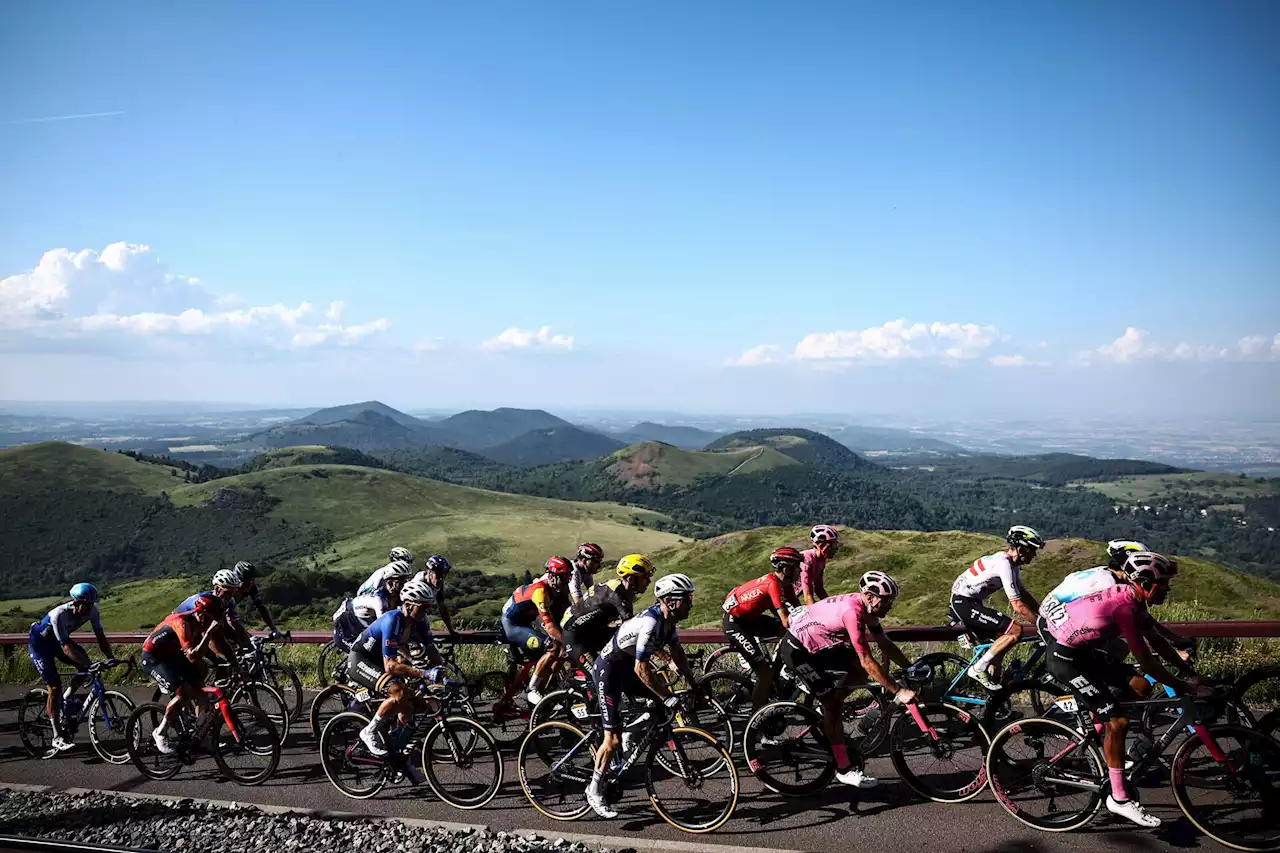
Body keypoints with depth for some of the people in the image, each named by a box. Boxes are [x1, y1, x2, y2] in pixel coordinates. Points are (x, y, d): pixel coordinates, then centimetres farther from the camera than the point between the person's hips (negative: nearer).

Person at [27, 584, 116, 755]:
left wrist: (110, 657, -28)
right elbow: (66, 647, -38)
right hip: (39, 644, -6)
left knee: (85, 667, -13)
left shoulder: (92, 610, -21)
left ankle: (64, 703, 10)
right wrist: (88, 664, -45)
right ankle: (57, 738, -7)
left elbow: (100, 636, -15)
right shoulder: (59, 615, -37)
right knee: (55, 686, -13)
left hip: (57, 642, 6)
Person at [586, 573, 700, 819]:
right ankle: (595, 791, 8)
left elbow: (677, 653, 9)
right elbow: (641, 669, -31)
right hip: (609, 671, -9)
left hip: (629, 668, 9)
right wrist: (668, 698, -26)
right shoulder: (650, 623, -31)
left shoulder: (668, 619, -3)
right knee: (613, 738, -8)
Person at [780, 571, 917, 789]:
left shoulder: (866, 607, -3)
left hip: (818, 646, 9)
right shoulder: (852, 612, -31)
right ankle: (844, 769, -2)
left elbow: (886, 644, 6)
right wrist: (899, 691, -31)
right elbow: (868, 662, -32)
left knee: (859, 673, 4)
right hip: (797, 650, -9)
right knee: (832, 704, -8)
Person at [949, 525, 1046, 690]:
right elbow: (1017, 605, -23)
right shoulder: (1004, 564, -22)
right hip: (964, 603, -10)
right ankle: (978, 668, -9)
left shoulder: (1011, 562, 8)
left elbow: (1023, 594, 17)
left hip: (966, 602, 10)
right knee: (1015, 630, -16)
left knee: (999, 642, 14)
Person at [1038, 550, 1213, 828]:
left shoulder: (1130, 595, 2)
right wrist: (1188, 688, -13)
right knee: (1117, 721, -9)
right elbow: (1148, 663, -22)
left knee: (1139, 687, 8)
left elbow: (1156, 640, 12)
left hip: (1084, 647, 9)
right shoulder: (1124, 605, -27)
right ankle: (1119, 798, 2)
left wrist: (1189, 672, 10)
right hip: (1065, 657, -9)